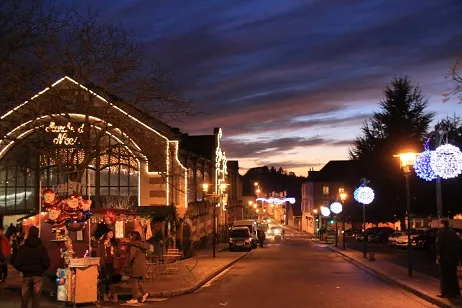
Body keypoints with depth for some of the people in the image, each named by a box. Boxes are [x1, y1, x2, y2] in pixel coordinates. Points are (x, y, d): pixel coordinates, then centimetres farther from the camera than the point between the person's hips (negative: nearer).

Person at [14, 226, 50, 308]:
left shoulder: (22, 247, -2)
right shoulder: (41, 247, -5)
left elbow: (17, 264, -4)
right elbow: (46, 263, -9)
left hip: (26, 276, 1)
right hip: (38, 275, -1)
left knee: (24, 298, 12)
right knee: (36, 299, 4)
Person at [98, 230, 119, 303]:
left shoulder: (114, 242, 12)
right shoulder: (101, 242, 2)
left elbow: (118, 253, 12)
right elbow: (99, 253, -1)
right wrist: (99, 263, -9)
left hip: (111, 263, 3)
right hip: (104, 263, -3)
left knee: (108, 279, 7)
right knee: (108, 278, -13)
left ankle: (106, 295, 16)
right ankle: (114, 294, -12)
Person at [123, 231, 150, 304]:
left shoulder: (133, 245, -15)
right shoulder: (142, 245, 10)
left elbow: (131, 256, -20)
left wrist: (127, 265, -10)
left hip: (135, 267, -8)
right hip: (142, 266, 8)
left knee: (133, 281, 0)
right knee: (138, 281, 20)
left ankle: (135, 299, 4)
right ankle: (144, 293, 8)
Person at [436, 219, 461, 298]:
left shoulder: (441, 232, -8)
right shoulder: (453, 232, 12)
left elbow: (439, 245, -15)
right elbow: (457, 244, 13)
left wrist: (438, 256, -12)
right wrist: (457, 256, 17)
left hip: (445, 257, -6)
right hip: (454, 256, 6)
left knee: (444, 275, 0)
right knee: (453, 274, 15)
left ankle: (445, 292, -2)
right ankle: (455, 292, 18)